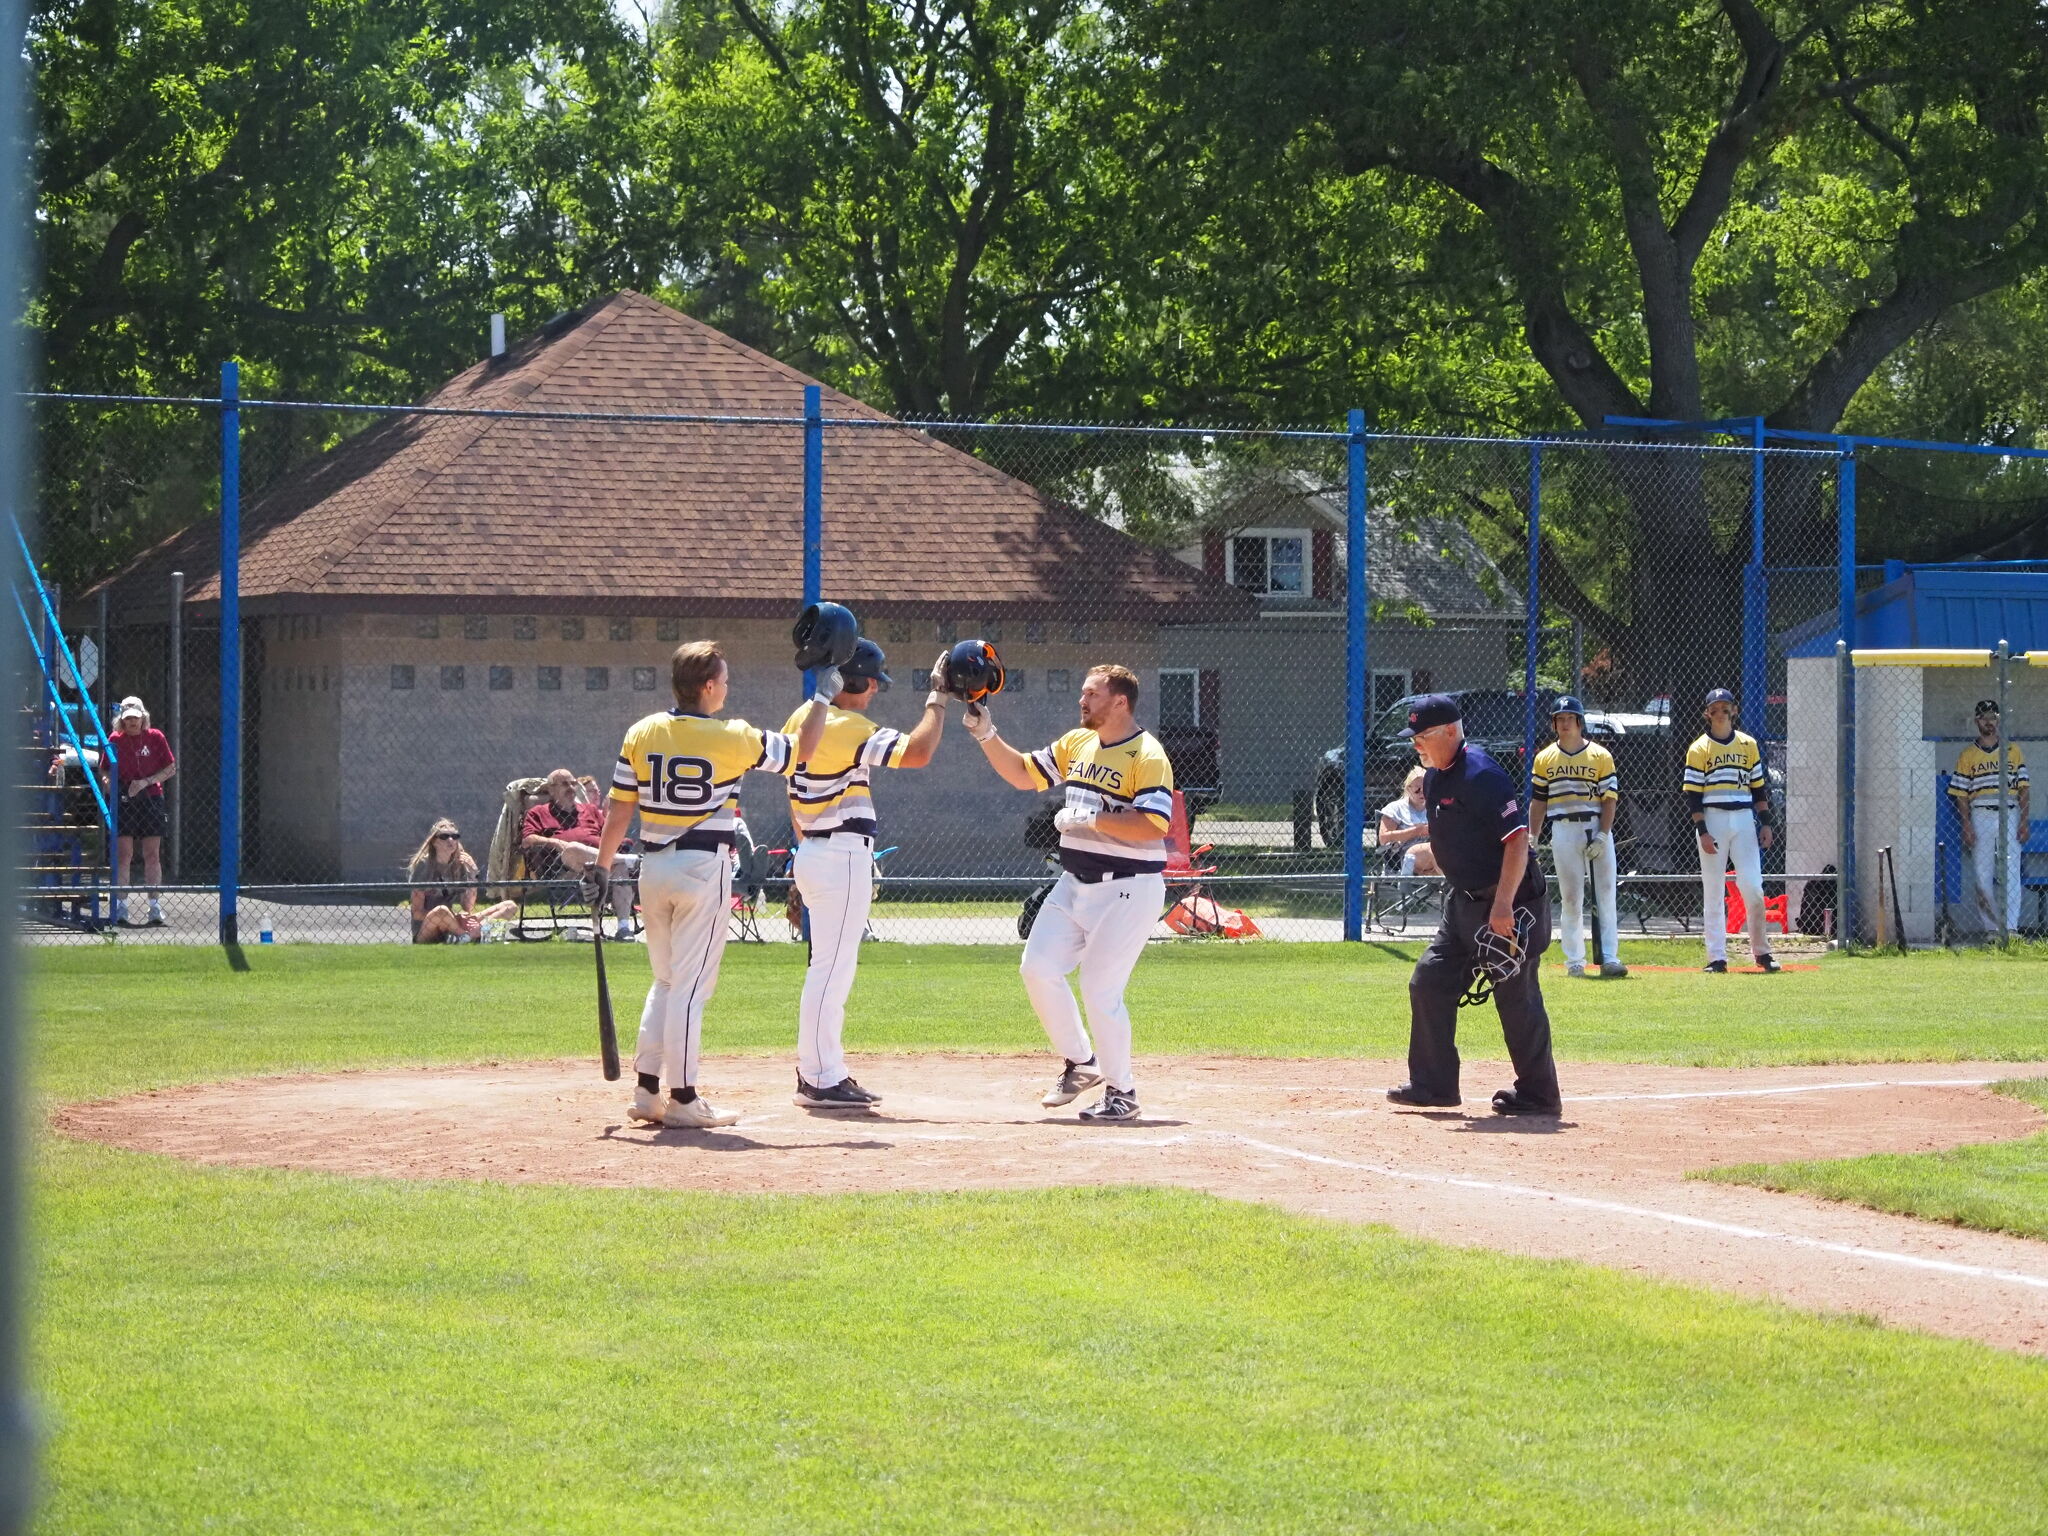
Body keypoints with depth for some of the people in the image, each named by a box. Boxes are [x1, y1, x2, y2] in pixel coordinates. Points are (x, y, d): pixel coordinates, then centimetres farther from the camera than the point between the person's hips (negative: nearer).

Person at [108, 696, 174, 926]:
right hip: (123, 801, 0)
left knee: (152, 855, 0)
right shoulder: (116, 740, 5)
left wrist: (146, 782, -10)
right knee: (123, 855, -3)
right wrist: (109, 782, -9)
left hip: (150, 800, 0)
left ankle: (155, 907, 2)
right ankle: (120, 907, 0)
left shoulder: (155, 737, 1)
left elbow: (171, 768, 3)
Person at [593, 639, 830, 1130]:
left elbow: (619, 809, 3)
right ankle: (682, 1101, -1)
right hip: (703, 869, -5)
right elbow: (801, 752, 1)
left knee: (666, 981, 17)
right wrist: (823, 698, 13)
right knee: (691, 987, -2)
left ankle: (646, 1090, 14)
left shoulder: (641, 733, 1)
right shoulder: (732, 738, -10)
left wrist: (602, 866, 11)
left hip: (652, 868, 5)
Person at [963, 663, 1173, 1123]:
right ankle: (1080, 1063, 20)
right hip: (1075, 885, 8)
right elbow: (1023, 774, 16)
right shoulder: (1076, 744, 11)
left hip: (1127, 890, -8)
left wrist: (1092, 820, -24)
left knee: (1099, 990, -10)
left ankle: (1122, 1092, 6)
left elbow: (1155, 825, -24)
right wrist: (987, 737, 3)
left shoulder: (1147, 756, -14)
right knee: (1038, 969, 2)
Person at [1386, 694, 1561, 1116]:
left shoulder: (1482, 776, -20)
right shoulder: (1433, 778, 9)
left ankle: (1538, 1094, 7)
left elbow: (1518, 839, -24)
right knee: (1429, 984, 8)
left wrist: (1503, 904, -28)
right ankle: (1433, 1084, 15)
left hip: (1506, 905, -10)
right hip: (1463, 901, 10)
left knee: (1516, 997, -3)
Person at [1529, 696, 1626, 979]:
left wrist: (1602, 836, -11)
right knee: (1570, 897, 2)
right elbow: (1538, 801, 12)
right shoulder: (1545, 759, 9)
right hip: (1563, 831, 2)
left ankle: (1609, 958, -7)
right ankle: (1574, 961, 5)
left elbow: (1610, 799, -1)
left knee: (1605, 894, -6)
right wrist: (1532, 839, 3)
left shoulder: (1600, 756, 2)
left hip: (1597, 828, -2)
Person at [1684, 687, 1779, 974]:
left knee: (1752, 886, -6)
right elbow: (1693, 796, -2)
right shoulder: (1699, 749, 1)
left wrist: (1765, 823, 6)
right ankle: (1717, 958, 2)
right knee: (1713, 892, 0)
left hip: (1744, 820, 2)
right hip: (1713, 821, -2)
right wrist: (1702, 831, -11)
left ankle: (1761, 951, 8)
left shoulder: (1748, 744, 11)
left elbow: (1759, 788, 14)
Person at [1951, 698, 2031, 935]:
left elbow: (2023, 789, 8)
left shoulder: (2013, 751, 11)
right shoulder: (1967, 755, 9)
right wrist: (1966, 826, -5)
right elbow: (1961, 795, 6)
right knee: (1982, 875, -1)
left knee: (2011, 873, -9)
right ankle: (1991, 928, 8)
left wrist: (2023, 822, -2)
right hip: (1980, 816, 1)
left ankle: (2010, 928, -13)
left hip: (2009, 815, -1)